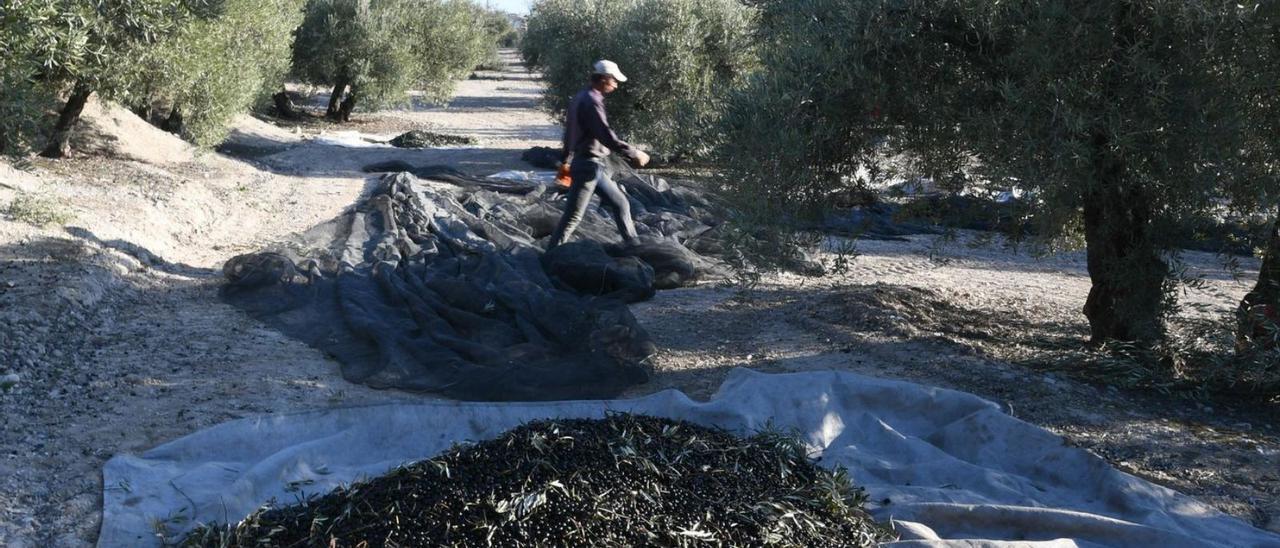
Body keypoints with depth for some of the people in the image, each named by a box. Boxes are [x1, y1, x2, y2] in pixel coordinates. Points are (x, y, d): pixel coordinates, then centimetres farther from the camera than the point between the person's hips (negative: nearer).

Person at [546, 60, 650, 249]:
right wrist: (635, 154, -17)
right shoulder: (591, 102, -20)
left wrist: (566, 160, 30)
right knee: (573, 216, -5)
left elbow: (569, 132, 21)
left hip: (597, 167, 10)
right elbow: (607, 137, -25)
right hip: (588, 166, -10)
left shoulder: (580, 98, 12)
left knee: (620, 204, 15)